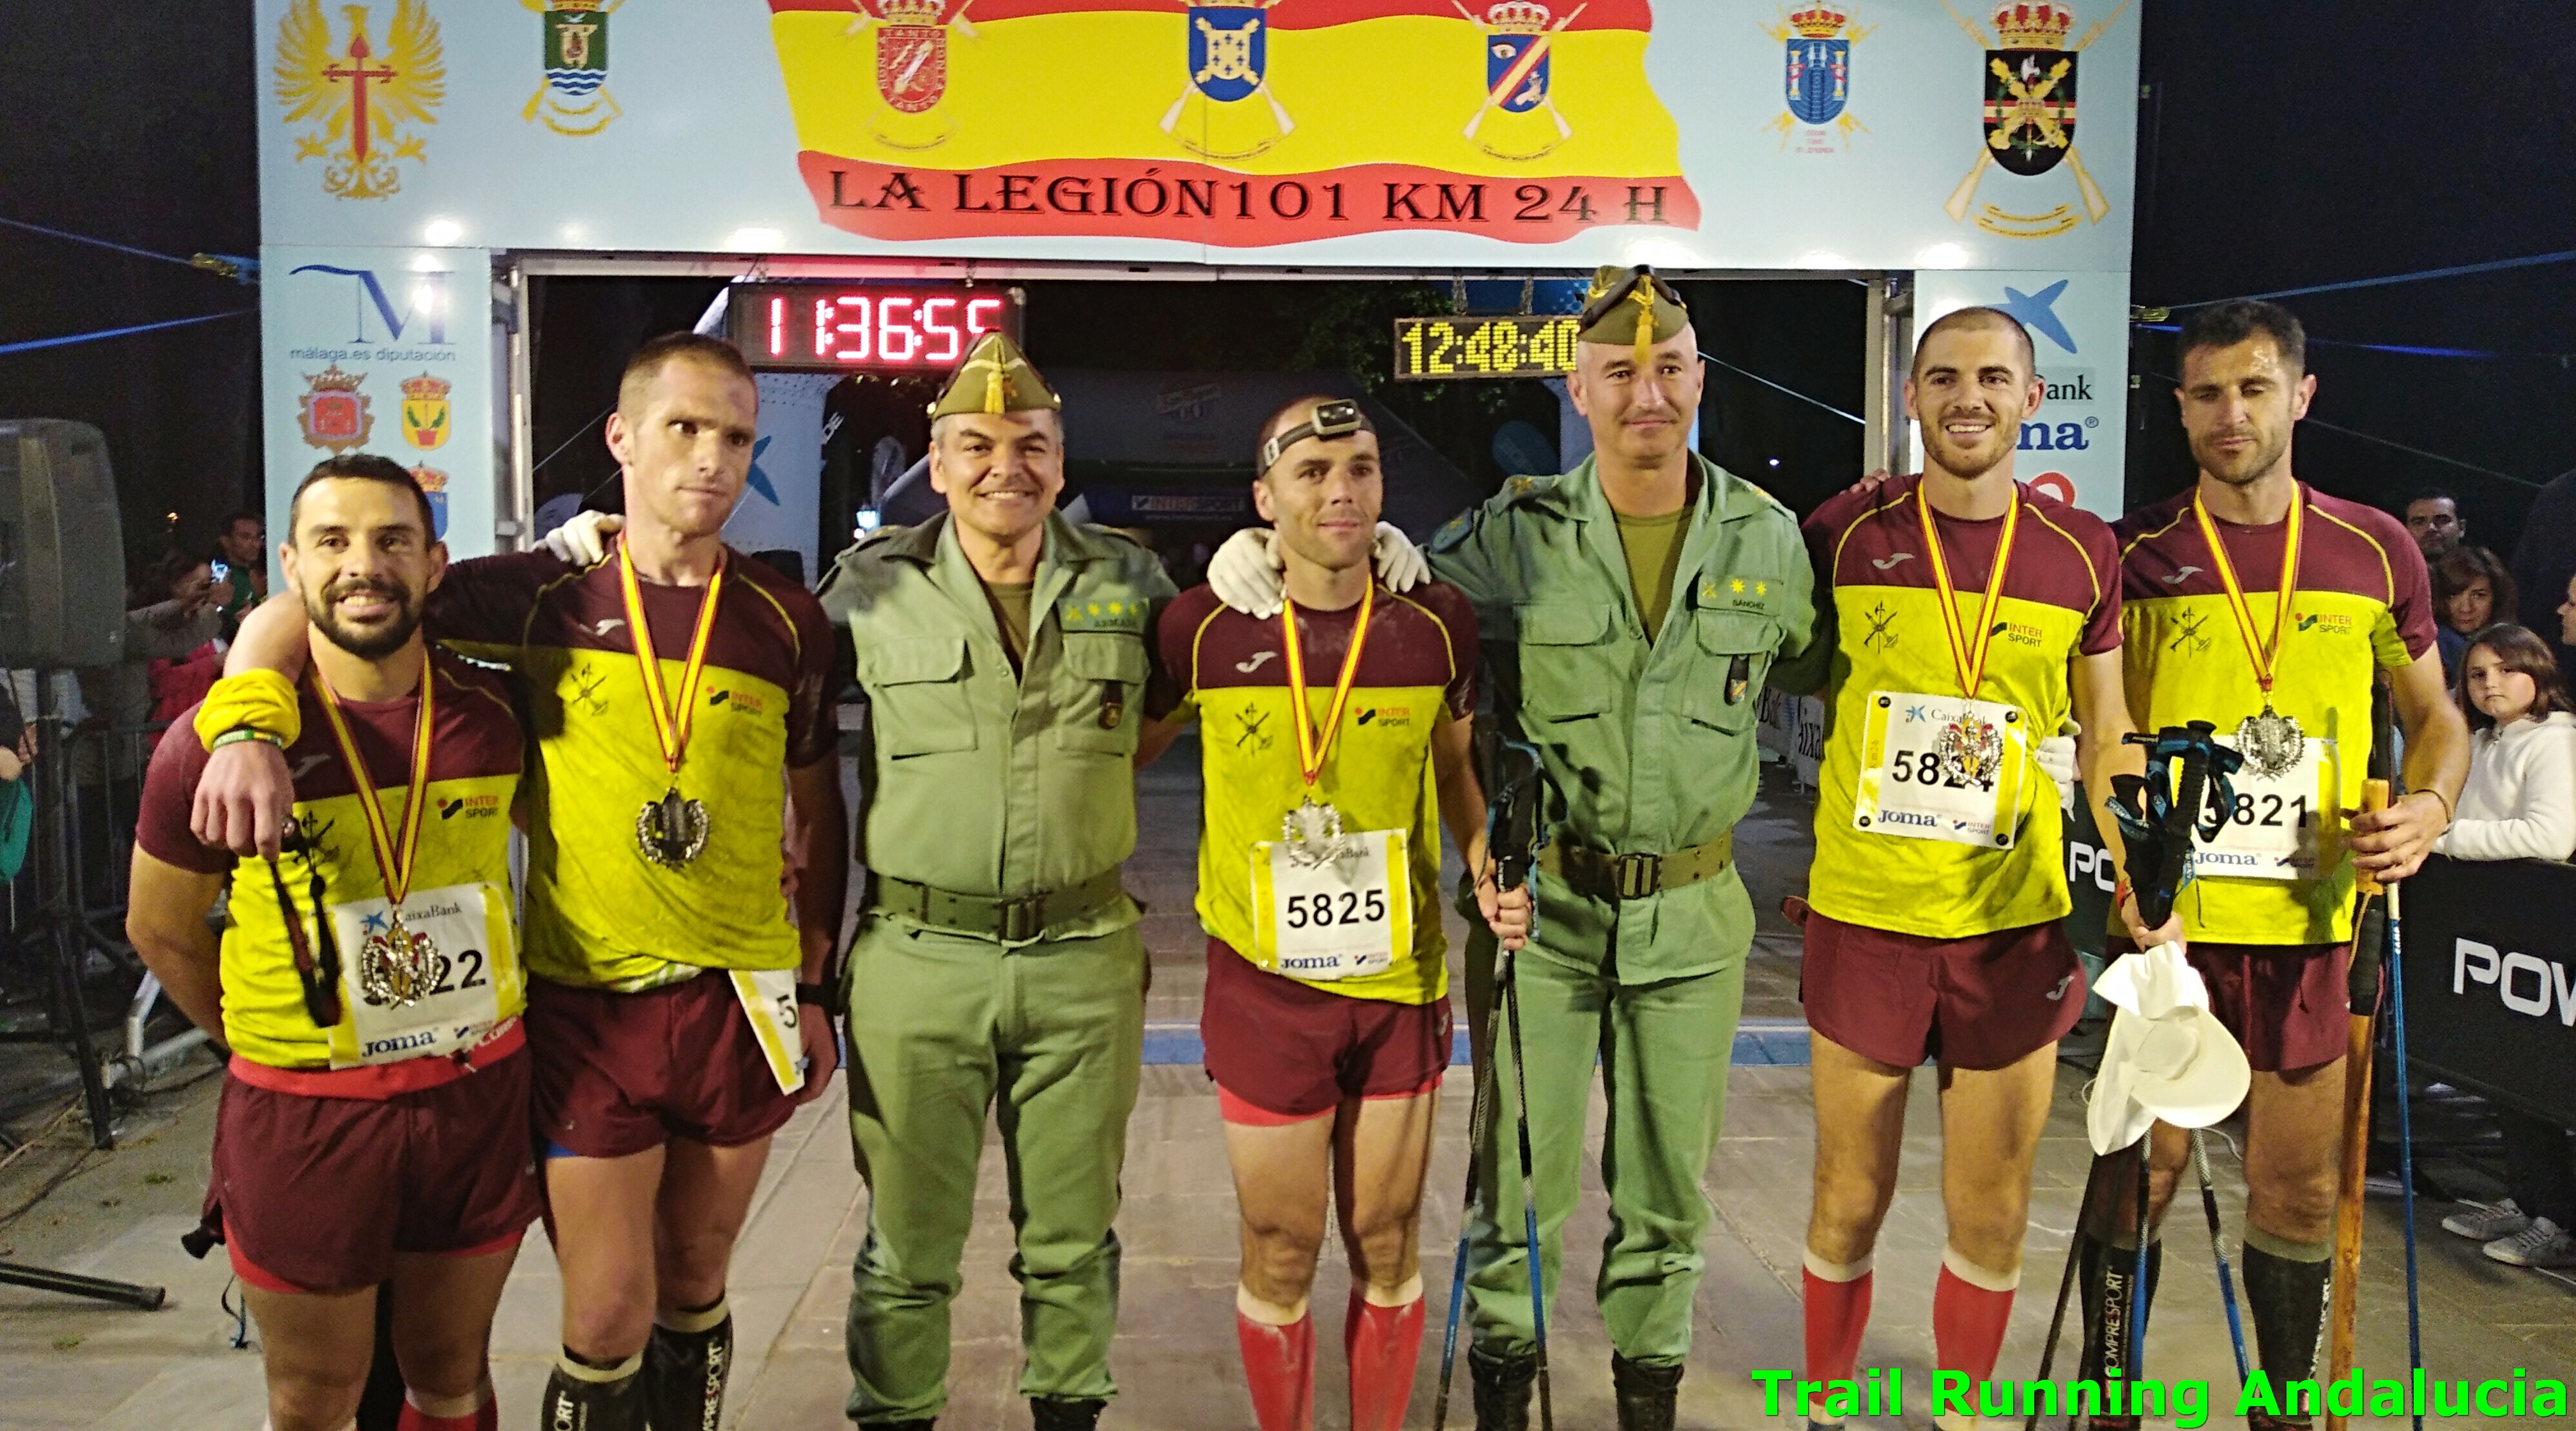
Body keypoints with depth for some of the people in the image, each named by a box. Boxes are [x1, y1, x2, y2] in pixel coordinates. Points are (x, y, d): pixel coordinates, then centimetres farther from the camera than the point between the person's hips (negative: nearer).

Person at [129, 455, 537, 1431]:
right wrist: (261, 1040, 8)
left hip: (479, 1095, 2)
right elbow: (160, 930, 3)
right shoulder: (218, 741, -11)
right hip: (303, 1116, -2)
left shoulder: (492, 716, -4)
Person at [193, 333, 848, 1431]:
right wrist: (248, 732, -22)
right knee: (607, 1318, 3)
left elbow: (816, 812, 8)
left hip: (739, 1000, 2)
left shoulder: (785, 621, 0)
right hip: (584, 1003, -1)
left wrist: (817, 988, 7)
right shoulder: (543, 595, -4)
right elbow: (291, 616, -3)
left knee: (694, 1286, 17)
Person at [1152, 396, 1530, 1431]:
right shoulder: (1204, 628, -9)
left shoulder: (1437, 624, -4)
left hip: (1401, 979, 2)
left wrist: (1489, 869, -4)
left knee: (1386, 1246, 15)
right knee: (1280, 1254, 9)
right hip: (1264, 984, -1)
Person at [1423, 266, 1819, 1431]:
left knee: (1668, 1182, 13)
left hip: (1693, 910, 2)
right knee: (1521, 1176, 5)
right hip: (1540, 902, -2)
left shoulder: (1769, 539, 1)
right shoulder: (1515, 537, -6)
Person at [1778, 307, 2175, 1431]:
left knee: (1991, 1220, 12)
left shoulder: (2080, 550, 1)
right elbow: (1789, 676, 10)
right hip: (1864, 914, -1)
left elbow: (2106, 738, 8)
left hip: (2016, 923, 1)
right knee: (1848, 1203, 11)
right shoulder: (1845, 533, -3)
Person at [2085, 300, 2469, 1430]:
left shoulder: (2375, 550, 4)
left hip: (2313, 922, 2)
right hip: (2167, 915, -2)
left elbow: (2434, 713, 13)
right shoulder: (2135, 555, -1)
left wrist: (2429, 803, -7)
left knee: (2299, 1187, 12)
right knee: (2141, 1173, 7)